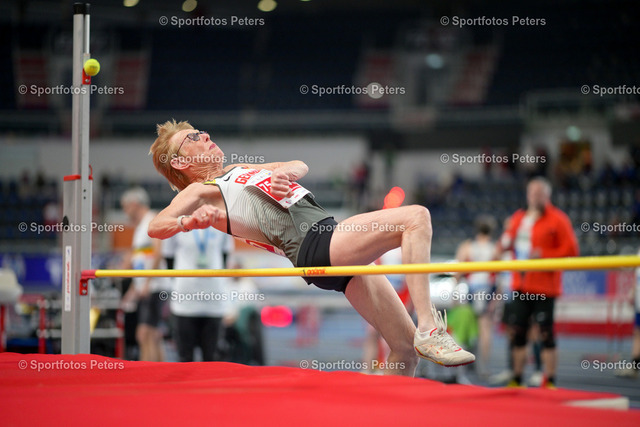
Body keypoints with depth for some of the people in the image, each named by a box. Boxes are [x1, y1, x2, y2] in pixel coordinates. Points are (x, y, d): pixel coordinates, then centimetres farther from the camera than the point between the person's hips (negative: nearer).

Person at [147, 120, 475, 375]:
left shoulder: (238, 170, 30)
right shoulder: (201, 191, 6)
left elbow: (301, 166, 29)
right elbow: (155, 227, -9)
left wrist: (284, 172, 5)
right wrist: (190, 222, -31)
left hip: (343, 250, 8)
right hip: (315, 246, -8)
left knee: (406, 349, 3)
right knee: (416, 217, -23)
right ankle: (429, 329, -31)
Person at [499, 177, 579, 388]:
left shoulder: (557, 219, -4)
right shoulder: (518, 218, 15)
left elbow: (571, 250, -9)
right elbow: (508, 241, 29)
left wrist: (543, 255, -17)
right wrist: (506, 242, 7)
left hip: (544, 287, -6)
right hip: (520, 286, 6)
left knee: (546, 334, -7)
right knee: (517, 332, 8)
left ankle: (549, 382, -2)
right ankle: (516, 380, 17)